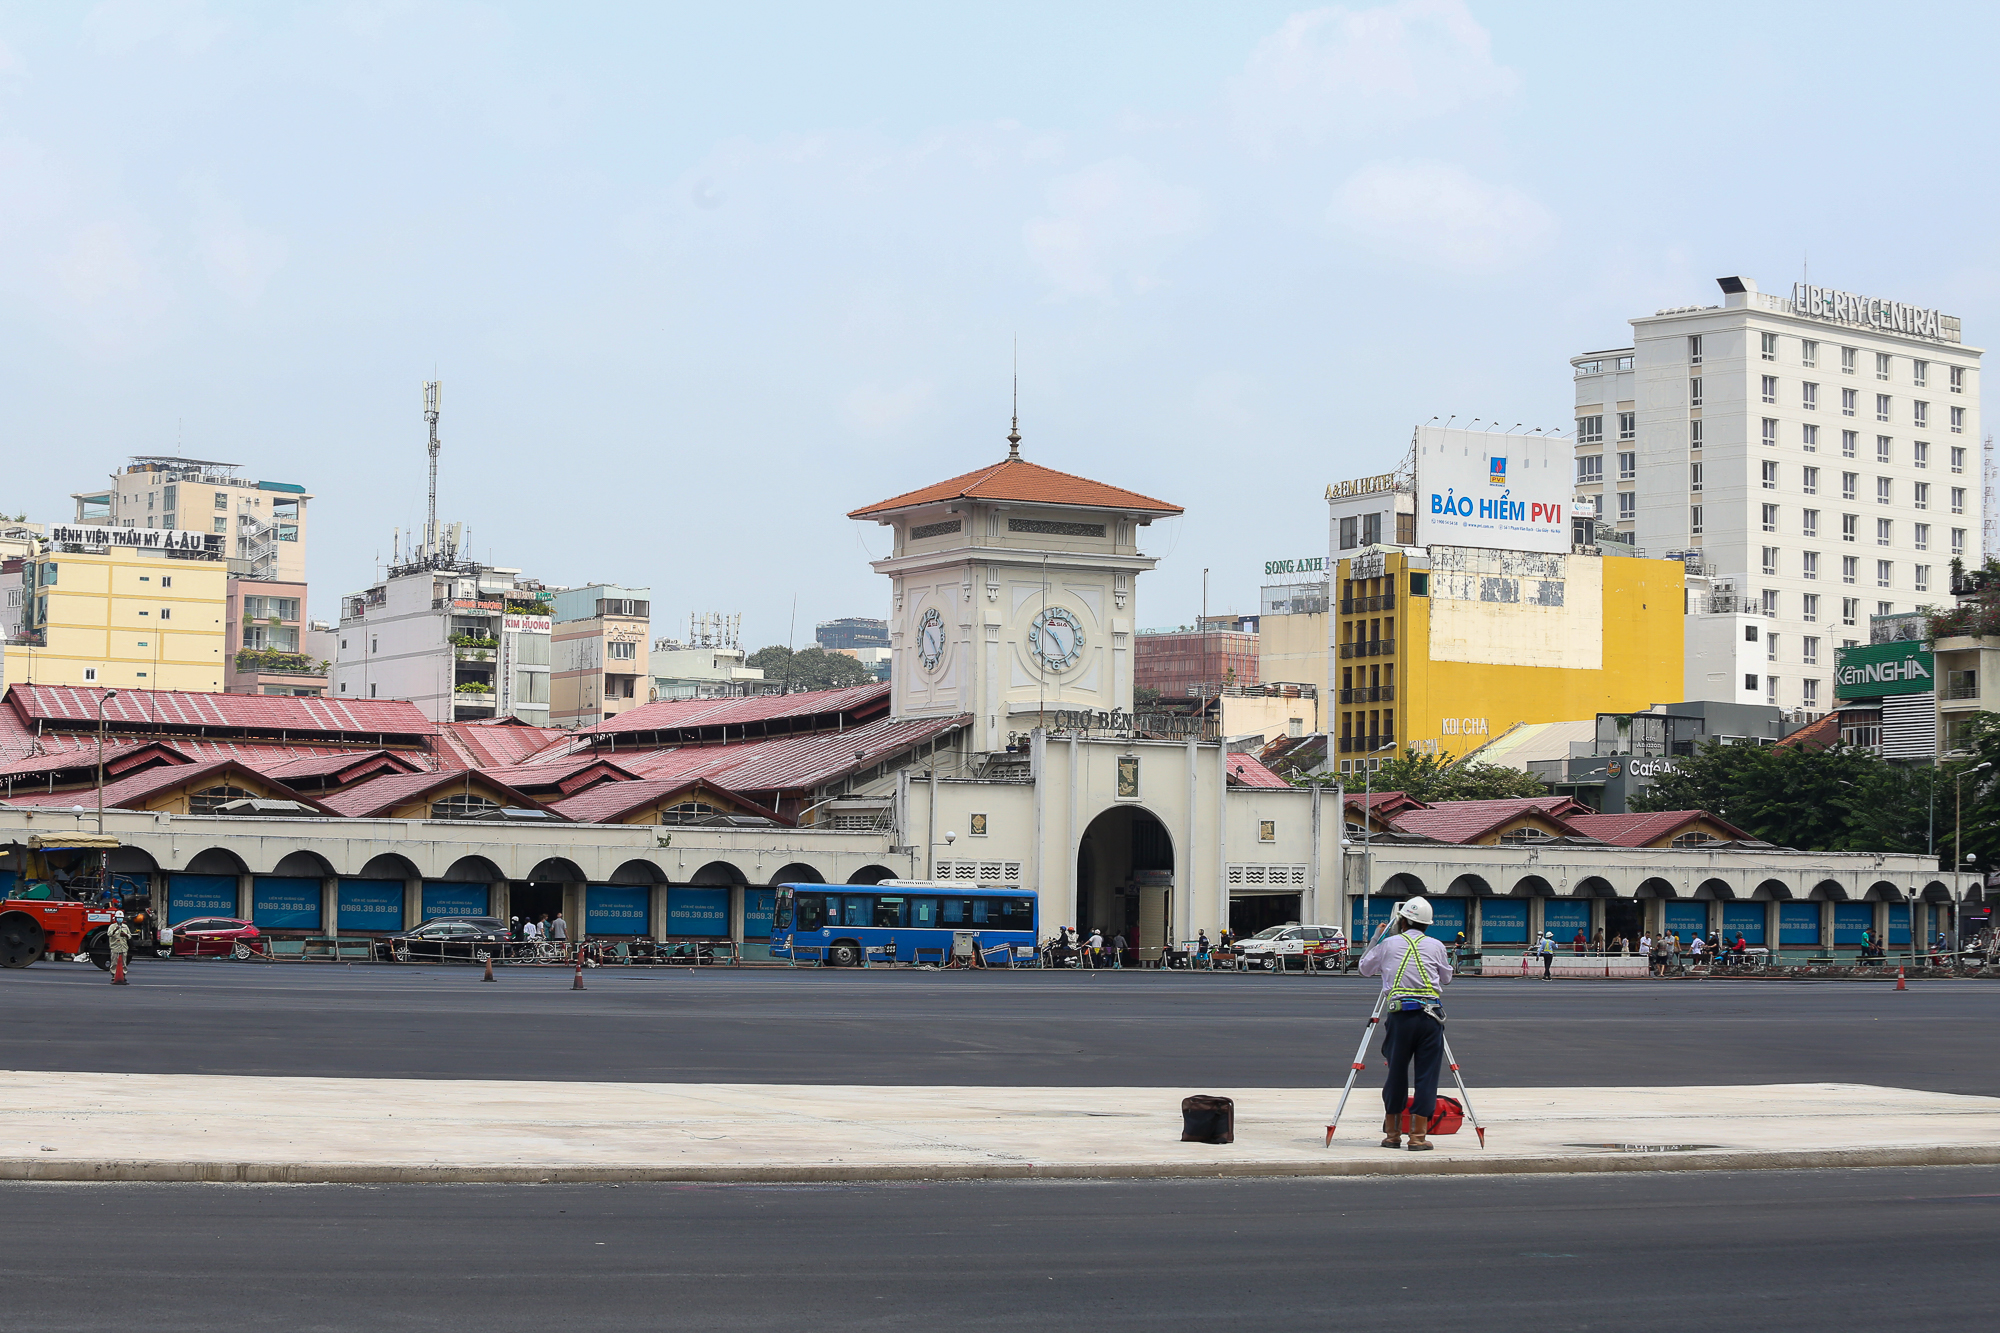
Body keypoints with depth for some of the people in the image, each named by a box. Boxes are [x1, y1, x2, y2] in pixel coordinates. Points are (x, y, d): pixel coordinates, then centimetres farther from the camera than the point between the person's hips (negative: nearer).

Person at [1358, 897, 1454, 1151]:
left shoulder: (1388, 944, 7)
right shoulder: (1435, 946, 7)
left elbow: (1365, 968, 22)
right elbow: (1446, 978, 21)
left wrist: (1377, 938, 32)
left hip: (1400, 1014, 1)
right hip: (1430, 1014, -1)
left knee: (1396, 1073, 11)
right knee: (1426, 1075, 2)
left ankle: (1392, 1133, 19)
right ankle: (1419, 1136, 0)